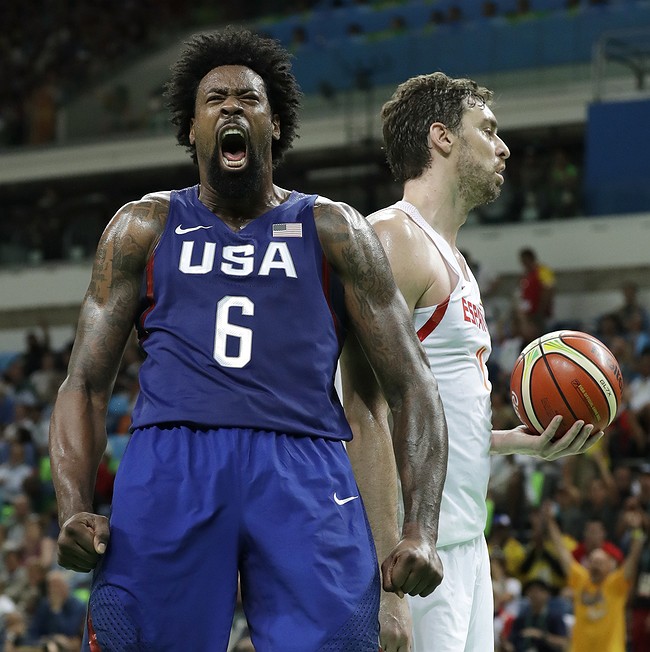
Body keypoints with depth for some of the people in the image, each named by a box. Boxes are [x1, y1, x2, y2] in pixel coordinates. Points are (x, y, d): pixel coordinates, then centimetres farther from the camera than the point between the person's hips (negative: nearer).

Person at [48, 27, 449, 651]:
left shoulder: (334, 231, 18)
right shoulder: (145, 226, 20)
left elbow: (410, 386, 12)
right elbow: (85, 383, 14)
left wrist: (421, 529, -3)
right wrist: (73, 510, -5)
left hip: (303, 466, 0)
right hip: (170, 459, 0)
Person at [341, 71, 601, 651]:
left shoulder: (449, 257, 21)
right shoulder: (393, 239, -10)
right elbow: (365, 417, -19)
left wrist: (521, 443, 12)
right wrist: (387, 578, -25)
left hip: (466, 542, 10)